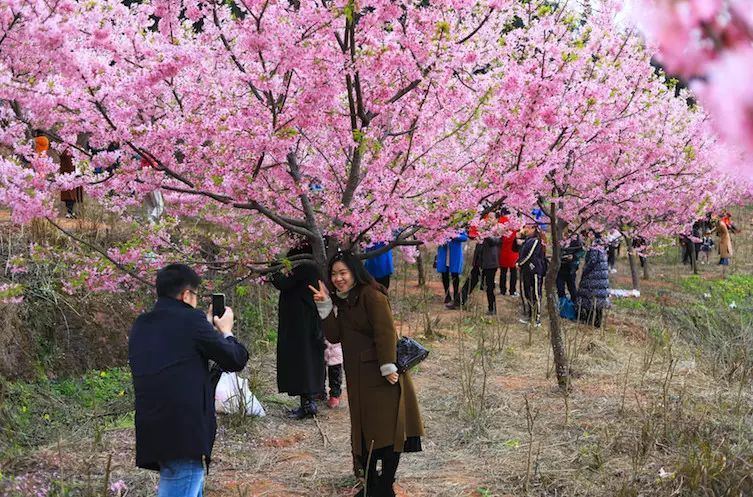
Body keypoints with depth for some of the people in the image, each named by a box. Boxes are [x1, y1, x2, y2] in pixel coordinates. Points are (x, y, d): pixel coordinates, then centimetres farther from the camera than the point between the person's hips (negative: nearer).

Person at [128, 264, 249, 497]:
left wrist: (208, 327, 28)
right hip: (183, 433, -8)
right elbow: (235, 360, -2)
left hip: (151, 432, 8)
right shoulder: (190, 320, -9)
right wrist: (226, 331, 17)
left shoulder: (141, 326, 13)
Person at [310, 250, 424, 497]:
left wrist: (388, 367, -23)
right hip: (358, 377, 8)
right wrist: (325, 306, -5)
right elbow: (334, 336, 3)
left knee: (386, 429, -3)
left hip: (381, 375, -8)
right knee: (363, 430, 11)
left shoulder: (371, 295, -11)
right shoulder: (341, 302, 14)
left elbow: (386, 332, -18)